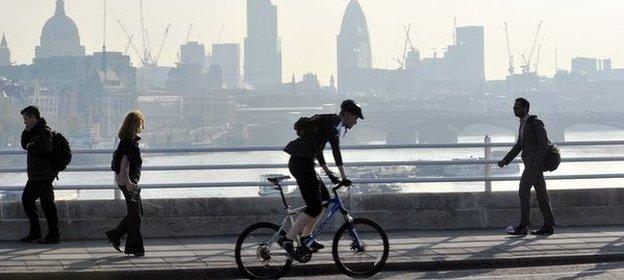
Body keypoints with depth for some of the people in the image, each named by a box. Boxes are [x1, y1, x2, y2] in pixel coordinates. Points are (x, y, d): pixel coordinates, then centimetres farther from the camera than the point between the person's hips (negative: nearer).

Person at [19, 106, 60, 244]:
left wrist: (31, 147, -9)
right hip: (36, 175, 11)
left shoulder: (44, 132, -16)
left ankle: (54, 235, -2)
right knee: (26, 199, 16)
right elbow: (25, 145, 17)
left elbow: (45, 151, -26)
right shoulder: (34, 131, 15)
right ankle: (35, 232, 23)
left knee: (47, 204, -7)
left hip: (43, 176, -11)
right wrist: (26, 131, 2)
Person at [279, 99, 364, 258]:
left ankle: (306, 237, 20)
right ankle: (287, 239, -9)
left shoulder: (332, 123, 21)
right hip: (302, 163, -10)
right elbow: (336, 150, -20)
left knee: (324, 197, 17)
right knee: (315, 207, -10)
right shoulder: (334, 123, -10)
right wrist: (343, 177, -21)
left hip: (299, 162, 10)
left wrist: (328, 172, 24)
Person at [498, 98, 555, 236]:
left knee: (524, 191, -11)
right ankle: (549, 226, 10)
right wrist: (505, 160, 15)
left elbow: (544, 143, -16)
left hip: (535, 162, -9)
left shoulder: (535, 122, -11)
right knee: (541, 193, 8)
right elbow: (519, 145, 22)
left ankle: (523, 226, -12)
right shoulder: (523, 124, 17)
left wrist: (535, 160, -24)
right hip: (531, 163, 9)